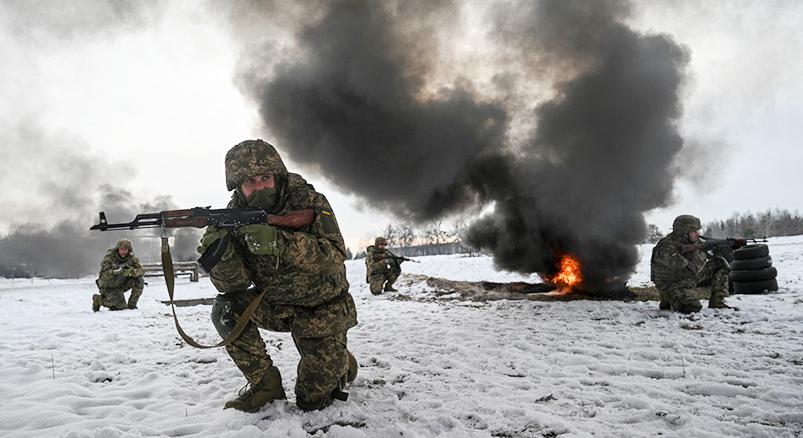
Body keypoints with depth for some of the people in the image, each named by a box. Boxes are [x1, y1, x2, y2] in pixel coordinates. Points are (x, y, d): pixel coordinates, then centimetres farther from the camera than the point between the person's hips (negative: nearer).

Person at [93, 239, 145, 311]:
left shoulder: (131, 257, -7)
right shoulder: (110, 256, -19)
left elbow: (141, 270, -14)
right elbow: (103, 274, -25)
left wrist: (131, 271, -34)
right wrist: (115, 271, -42)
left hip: (121, 285, 5)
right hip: (109, 287, -5)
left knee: (140, 280, -19)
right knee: (122, 307, -16)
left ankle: (131, 305, -7)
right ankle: (98, 299, 8)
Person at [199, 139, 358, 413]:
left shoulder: (309, 202, -19)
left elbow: (334, 258, -32)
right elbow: (234, 283, -15)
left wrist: (280, 242, -47)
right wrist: (222, 255, -38)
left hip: (323, 308, -3)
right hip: (277, 305, 4)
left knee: (312, 400, -5)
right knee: (226, 309, -23)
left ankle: (342, 361, 28)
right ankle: (265, 385, -4)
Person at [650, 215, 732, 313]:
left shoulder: (689, 240, -5)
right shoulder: (666, 247, -31)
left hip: (690, 278, 8)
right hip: (672, 285, -8)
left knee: (721, 264, 1)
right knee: (693, 308, -31)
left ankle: (717, 302, 9)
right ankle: (668, 301, 3)